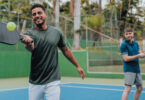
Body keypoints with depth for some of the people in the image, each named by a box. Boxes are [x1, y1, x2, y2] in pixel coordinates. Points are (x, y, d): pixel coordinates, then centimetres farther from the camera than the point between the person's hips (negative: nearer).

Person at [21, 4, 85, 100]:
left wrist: (77, 66, 19)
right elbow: (31, 48, -27)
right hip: (35, 83, 0)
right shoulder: (29, 33, -5)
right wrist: (28, 43, -51)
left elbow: (65, 50, 15)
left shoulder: (56, 32, 2)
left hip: (53, 81, 0)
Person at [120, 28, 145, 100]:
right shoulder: (123, 45, -11)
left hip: (137, 69, 8)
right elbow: (126, 58, -17)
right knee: (127, 89, -14)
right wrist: (138, 55, -19)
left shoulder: (136, 43, 10)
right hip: (129, 69, -8)